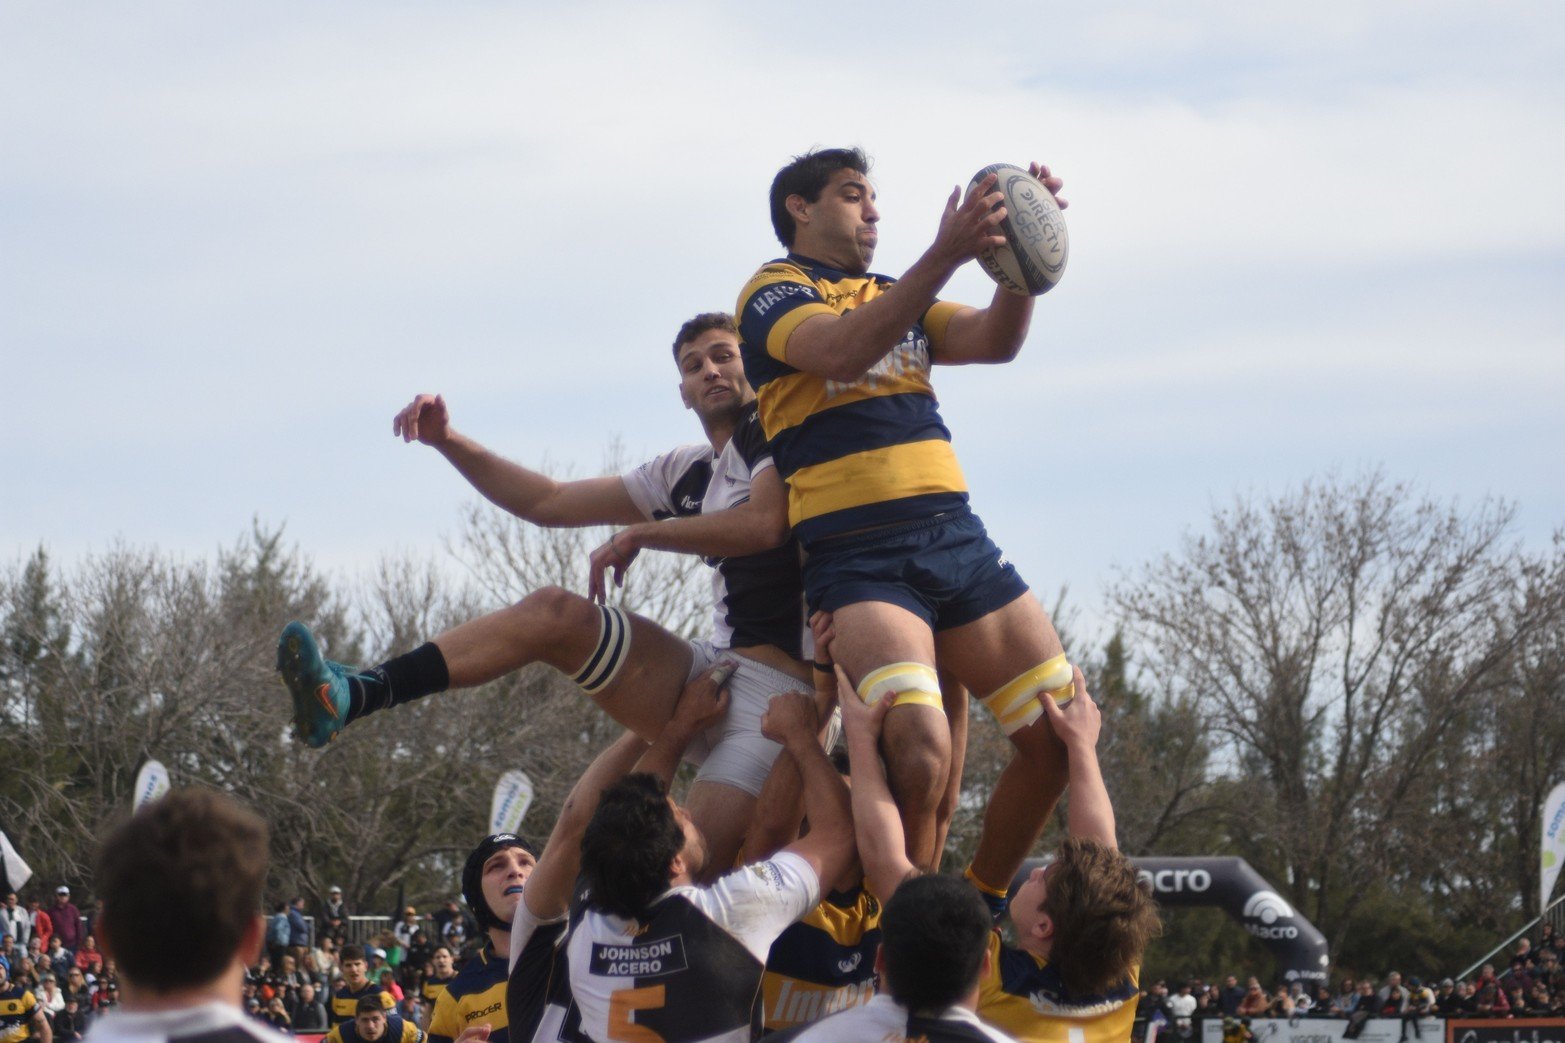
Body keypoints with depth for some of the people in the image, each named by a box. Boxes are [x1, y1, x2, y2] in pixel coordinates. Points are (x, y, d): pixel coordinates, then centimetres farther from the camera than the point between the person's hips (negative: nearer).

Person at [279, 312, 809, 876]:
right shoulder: (688, 473, 23)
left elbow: (764, 524, -17)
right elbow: (548, 501, 26)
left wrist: (641, 534, -7)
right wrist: (448, 441, 16)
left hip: (779, 690, -5)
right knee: (553, 612, -14)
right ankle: (350, 696, -25)